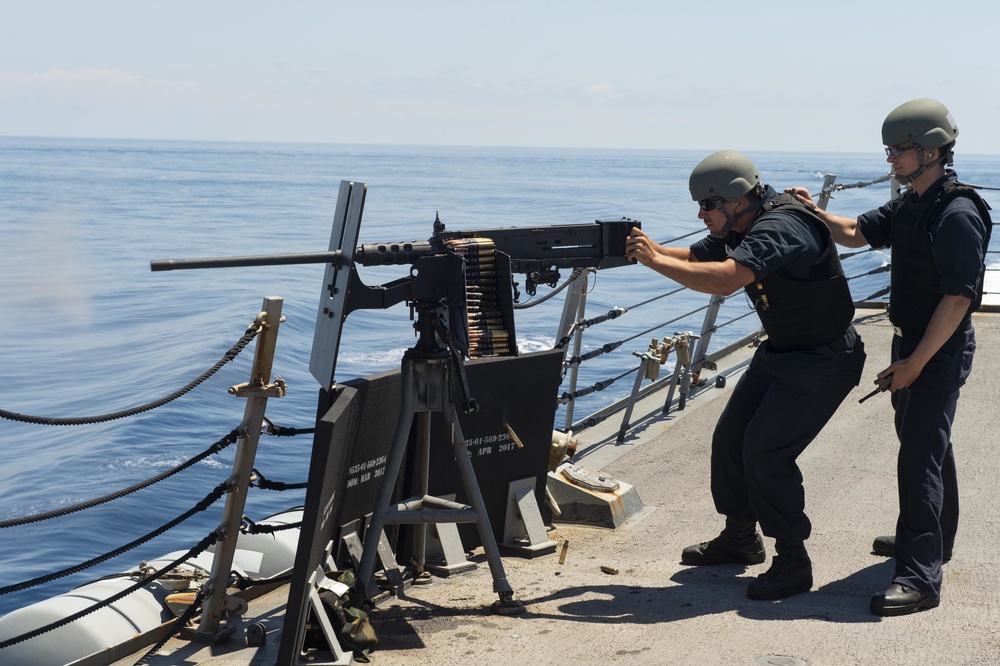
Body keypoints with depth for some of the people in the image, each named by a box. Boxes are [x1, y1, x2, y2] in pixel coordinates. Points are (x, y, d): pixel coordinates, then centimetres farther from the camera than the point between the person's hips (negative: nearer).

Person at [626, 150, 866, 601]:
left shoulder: (780, 227, -29)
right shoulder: (739, 229, 2)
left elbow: (724, 280, -42)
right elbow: (695, 259, 7)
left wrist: (654, 260, -34)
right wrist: (649, 250, -13)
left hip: (824, 360, -10)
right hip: (780, 351, 10)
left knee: (766, 449, -16)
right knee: (731, 437, 10)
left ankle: (793, 562, -3)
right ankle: (740, 537, 28)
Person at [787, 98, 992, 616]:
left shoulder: (957, 213, -22)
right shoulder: (909, 206, 9)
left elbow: (959, 296, -25)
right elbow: (857, 233, 17)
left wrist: (916, 361, -23)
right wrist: (814, 213, -1)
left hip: (940, 350, -10)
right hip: (911, 341, 10)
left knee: (920, 455, -13)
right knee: (924, 440, 22)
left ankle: (920, 577, -13)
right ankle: (933, 538, 40)